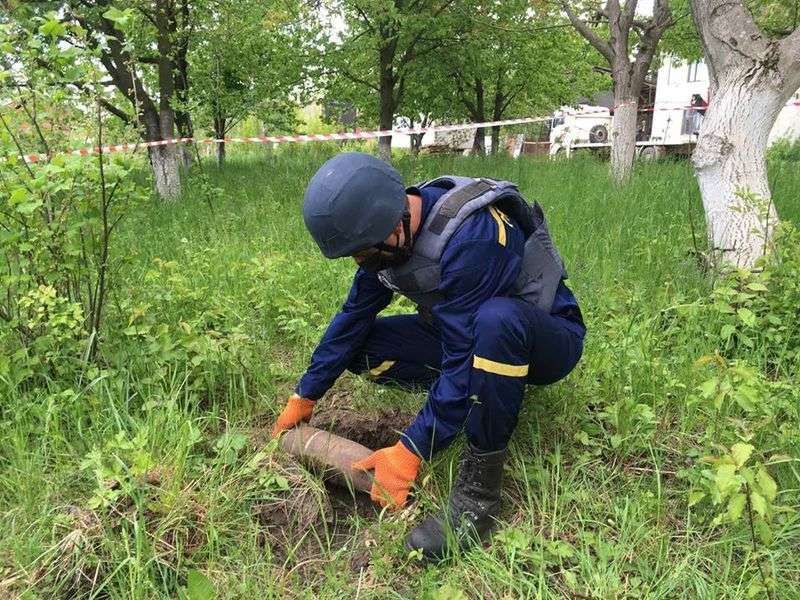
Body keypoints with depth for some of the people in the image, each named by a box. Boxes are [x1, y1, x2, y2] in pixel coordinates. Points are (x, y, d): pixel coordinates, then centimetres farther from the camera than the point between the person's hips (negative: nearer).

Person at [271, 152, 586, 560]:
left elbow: (463, 356, -33)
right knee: (360, 349, -8)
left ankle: (479, 488, -28)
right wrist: (304, 398, 2)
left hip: (545, 338, -6)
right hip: (466, 330, 7)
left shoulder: (471, 235, -34)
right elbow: (354, 316, -2)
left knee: (495, 319, -42)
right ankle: (481, 394, 1)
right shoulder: (392, 230, -10)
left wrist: (410, 451, -29)